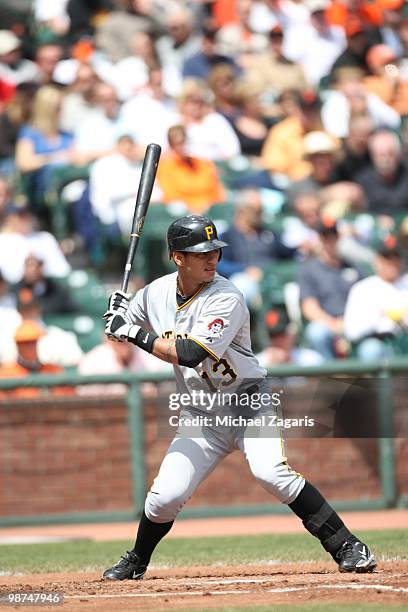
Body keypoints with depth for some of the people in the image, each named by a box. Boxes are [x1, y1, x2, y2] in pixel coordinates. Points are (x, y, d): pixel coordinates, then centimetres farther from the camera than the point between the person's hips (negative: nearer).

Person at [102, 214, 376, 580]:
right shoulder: (156, 293, -2)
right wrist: (118, 319, -8)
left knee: (271, 473, -28)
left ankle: (346, 547, -22)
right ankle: (135, 563, 23)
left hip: (248, 404, -4)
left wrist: (134, 333, -25)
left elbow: (190, 354, -31)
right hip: (201, 416, 4)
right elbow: (122, 328, 16)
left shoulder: (226, 299, -21)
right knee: (165, 497, -6)